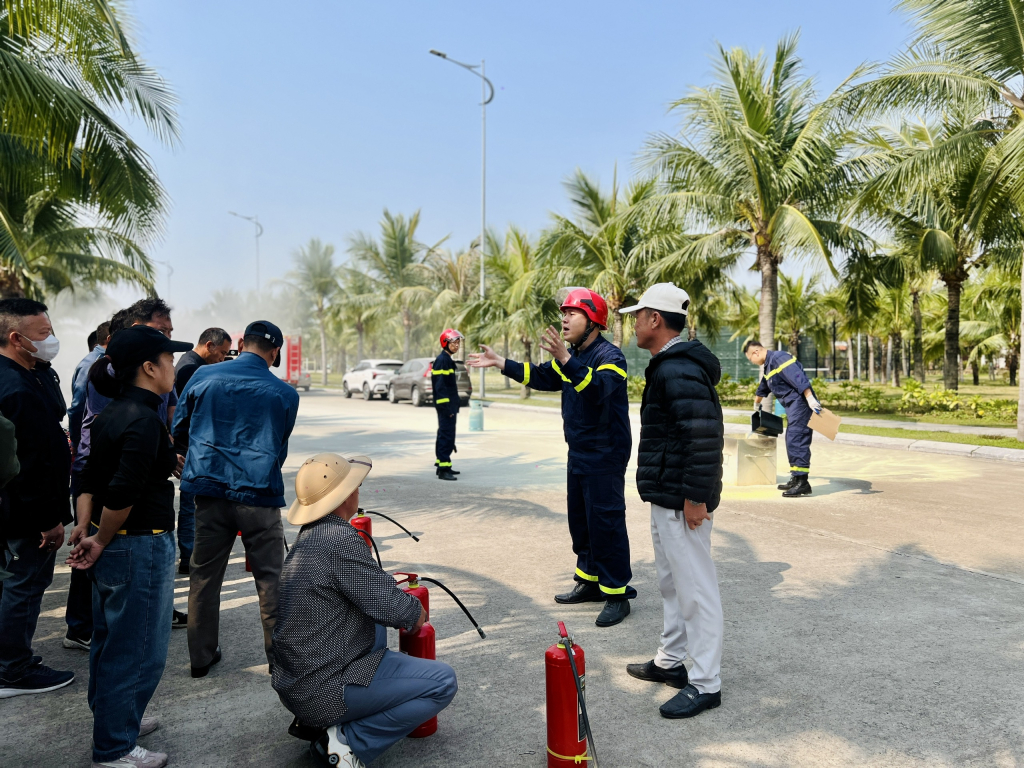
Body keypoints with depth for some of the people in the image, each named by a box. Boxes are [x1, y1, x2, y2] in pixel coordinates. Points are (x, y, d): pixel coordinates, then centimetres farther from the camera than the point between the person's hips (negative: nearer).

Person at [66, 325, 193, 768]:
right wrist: (101, 541, -13)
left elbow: (90, 478, 9)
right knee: (138, 650, 5)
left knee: (110, 642, 24)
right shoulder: (144, 420, -22)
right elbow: (123, 493, -27)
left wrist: (85, 528, 2)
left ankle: (114, 720, 42)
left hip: (111, 546, 10)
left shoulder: (112, 413, 8)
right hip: (140, 548, -10)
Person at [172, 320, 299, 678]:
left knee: (204, 575, 15)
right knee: (270, 578, 7)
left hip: (210, 491, 3)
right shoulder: (284, 394, 0)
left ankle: (201, 656, 25)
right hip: (258, 494, -2)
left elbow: (179, 431, 14)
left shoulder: (203, 376, 4)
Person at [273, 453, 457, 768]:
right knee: (443, 682, -4)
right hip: (324, 691, -9)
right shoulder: (341, 541, -23)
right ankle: (348, 740, -5)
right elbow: (396, 610, -20)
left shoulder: (308, 537, 6)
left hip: (292, 682, 9)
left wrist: (391, 589, 8)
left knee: (376, 624, 29)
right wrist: (418, 612, 0)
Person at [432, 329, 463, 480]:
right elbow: (440, 385, -21)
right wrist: (447, 407, -23)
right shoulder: (442, 360, -14)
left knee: (444, 436, 16)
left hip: (449, 406, 11)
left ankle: (442, 466, 25)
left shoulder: (447, 360, 18)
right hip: (446, 407, -11)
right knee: (446, 437, -11)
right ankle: (443, 469, -10)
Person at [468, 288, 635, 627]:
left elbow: (599, 388, -36)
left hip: (605, 456, -10)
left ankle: (617, 595, 5)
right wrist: (500, 363, 16)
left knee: (606, 523, -6)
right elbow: (543, 377, 22)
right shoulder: (574, 357, 12)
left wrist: (564, 359, -47)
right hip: (578, 454, 10)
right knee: (580, 521, 17)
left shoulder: (609, 355, -18)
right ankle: (590, 582, 30)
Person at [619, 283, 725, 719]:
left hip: (681, 500, -11)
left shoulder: (679, 371, -21)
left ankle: (705, 684, 12)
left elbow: (704, 435, -27)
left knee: (695, 588, 0)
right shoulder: (668, 366, 14)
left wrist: (695, 497, -24)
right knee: (671, 582, 20)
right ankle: (670, 661, 35)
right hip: (664, 496, 11)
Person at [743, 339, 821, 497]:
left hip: (800, 404, -10)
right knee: (792, 443, 12)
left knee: (797, 442, -14)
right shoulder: (769, 364, 20)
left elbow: (798, 377, -25)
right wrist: (756, 404, 51)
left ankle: (802, 482, -15)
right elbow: (763, 387, 37)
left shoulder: (778, 358, -14)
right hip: (793, 407, 10)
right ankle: (796, 479, 19)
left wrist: (810, 398, -32)